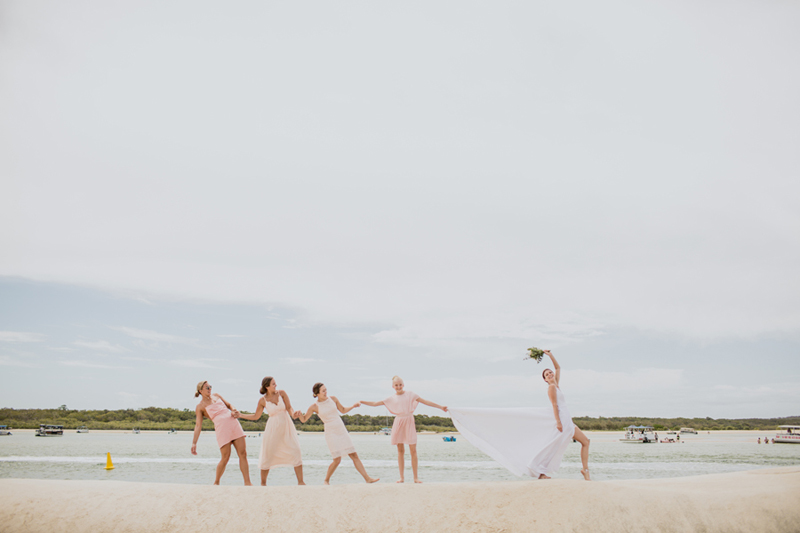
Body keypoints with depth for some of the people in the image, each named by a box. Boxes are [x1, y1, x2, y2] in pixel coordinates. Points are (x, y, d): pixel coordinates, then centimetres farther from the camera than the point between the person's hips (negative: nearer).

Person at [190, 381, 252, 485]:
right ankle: (216, 482, 16)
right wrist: (194, 443, -9)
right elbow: (198, 425, -1)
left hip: (234, 424, 5)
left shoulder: (216, 395, 21)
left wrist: (234, 411, 6)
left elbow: (229, 405, 29)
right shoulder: (200, 407, 6)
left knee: (243, 454, -2)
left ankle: (247, 482, 0)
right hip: (221, 428, -5)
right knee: (225, 457, -7)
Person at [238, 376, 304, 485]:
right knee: (267, 454, -2)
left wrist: (293, 415, -27)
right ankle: (263, 483, 17)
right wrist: (239, 415, 5)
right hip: (273, 428, -1)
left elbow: (289, 408, -5)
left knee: (295, 451, -9)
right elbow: (256, 416, 9)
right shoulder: (263, 400, -3)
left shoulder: (282, 393, -2)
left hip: (287, 427, 1)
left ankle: (300, 482, -2)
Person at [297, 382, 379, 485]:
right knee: (337, 460, -12)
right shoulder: (314, 406, -5)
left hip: (342, 431, 4)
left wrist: (353, 406, 1)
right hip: (331, 433, -4)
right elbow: (303, 419, 2)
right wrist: (299, 414, -19)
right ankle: (326, 480, 12)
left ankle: (367, 479, 4)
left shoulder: (333, 399, 4)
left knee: (354, 456, 1)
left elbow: (343, 410, 17)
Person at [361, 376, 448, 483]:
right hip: (398, 423, 2)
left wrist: (440, 407, 2)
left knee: (413, 450, -6)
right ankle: (402, 477, 8)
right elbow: (375, 404, 10)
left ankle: (416, 477, -2)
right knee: (400, 451, 3)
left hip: (409, 422, -2)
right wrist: (362, 402, 2)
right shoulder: (391, 398, 8)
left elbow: (425, 402, 5)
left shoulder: (410, 394, 4)